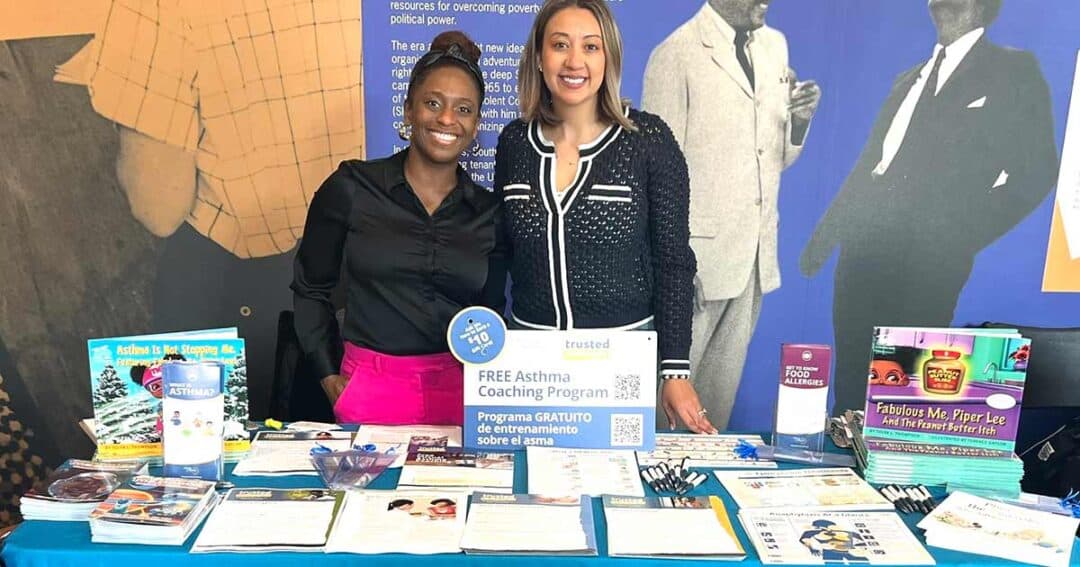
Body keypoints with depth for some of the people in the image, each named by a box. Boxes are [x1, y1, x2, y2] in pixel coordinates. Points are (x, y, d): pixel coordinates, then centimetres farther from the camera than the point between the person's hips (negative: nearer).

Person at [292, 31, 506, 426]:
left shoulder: (489, 213, 3)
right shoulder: (351, 188, -2)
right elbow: (310, 289, 7)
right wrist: (329, 376, 3)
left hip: (459, 390, 2)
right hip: (371, 388, -1)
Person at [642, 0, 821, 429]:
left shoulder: (774, 45, 13)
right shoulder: (675, 55, -8)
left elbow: (780, 156, 17)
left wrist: (799, 121, -5)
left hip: (756, 250, 6)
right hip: (698, 251, -6)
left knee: (724, 383, 14)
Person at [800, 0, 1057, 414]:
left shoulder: (1013, 70, 5)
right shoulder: (909, 79, 23)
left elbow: (1035, 170, -1)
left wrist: (965, 239, -7)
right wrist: (825, 233, 14)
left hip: (926, 261, -5)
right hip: (864, 251, 6)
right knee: (851, 376, 8)